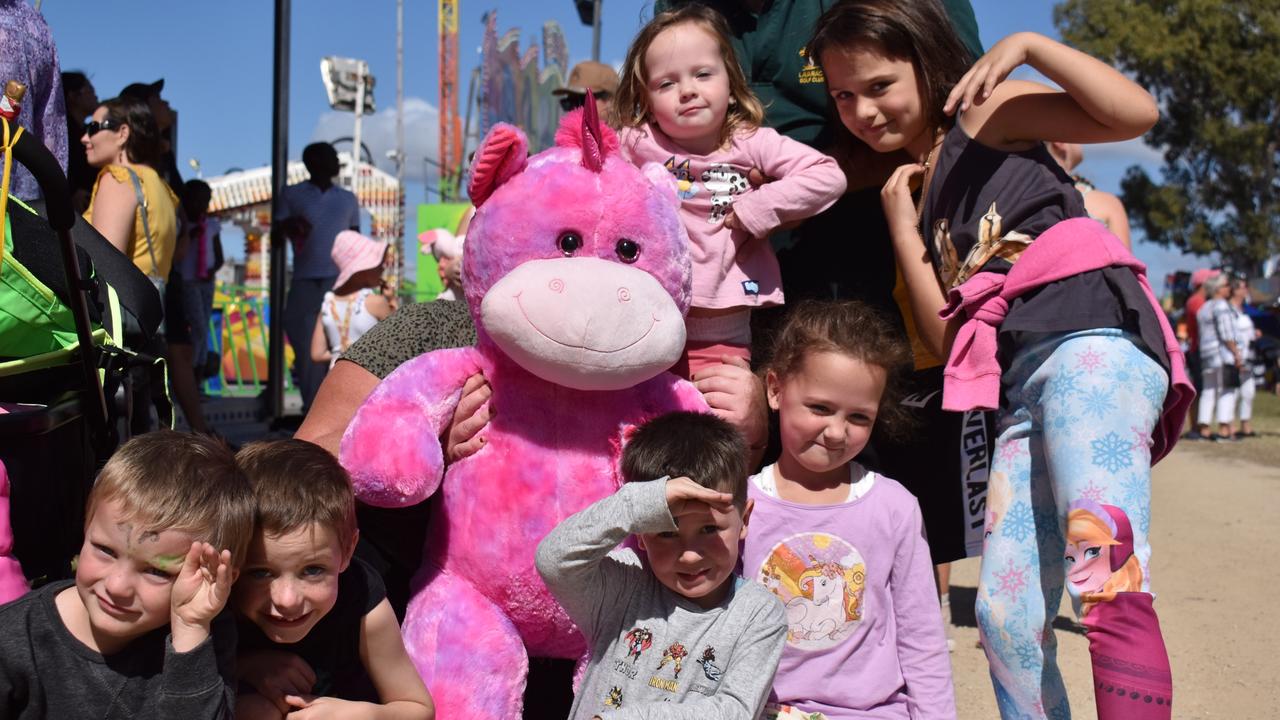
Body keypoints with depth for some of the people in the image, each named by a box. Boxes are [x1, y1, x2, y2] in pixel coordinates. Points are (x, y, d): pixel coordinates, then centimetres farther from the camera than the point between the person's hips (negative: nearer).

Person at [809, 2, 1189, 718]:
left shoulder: (988, 113, 9)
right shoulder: (911, 185, 23)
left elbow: (1136, 112, -7)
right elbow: (945, 336, 12)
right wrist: (903, 224, 9)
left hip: (1090, 339, -7)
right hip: (1020, 391, 7)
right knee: (1006, 616, 2)